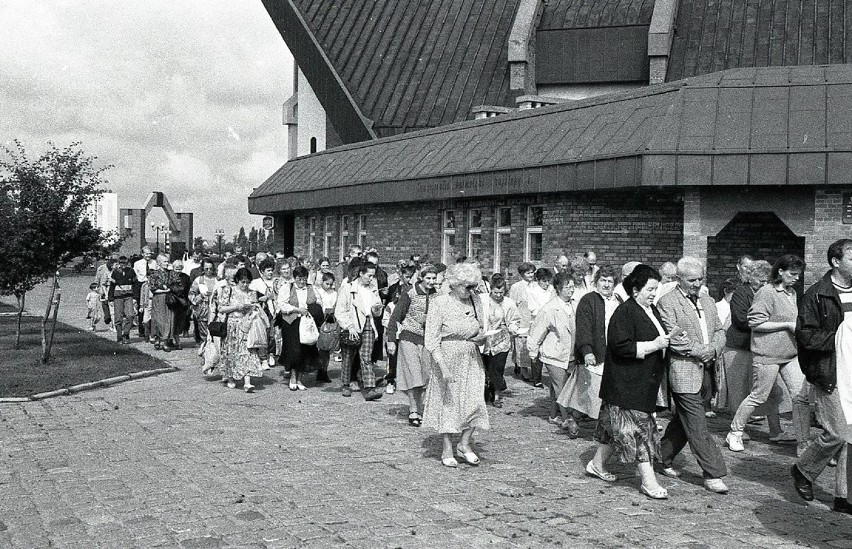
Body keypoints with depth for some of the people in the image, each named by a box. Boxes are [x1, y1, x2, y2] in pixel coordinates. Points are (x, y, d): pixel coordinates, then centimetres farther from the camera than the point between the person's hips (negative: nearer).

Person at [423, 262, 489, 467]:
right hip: (447, 359, -4)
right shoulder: (440, 303, -11)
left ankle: (465, 444, 15)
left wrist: (482, 338, -6)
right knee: (448, 403, 4)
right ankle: (447, 451, 17)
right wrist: (443, 367, -22)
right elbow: (431, 340, -13)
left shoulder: (475, 301, 5)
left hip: (471, 360, 4)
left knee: (475, 402, -4)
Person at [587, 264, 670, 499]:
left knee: (615, 425, 17)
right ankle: (648, 481, -2)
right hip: (627, 383, -9)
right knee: (639, 428, -7)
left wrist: (667, 342, 9)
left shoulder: (652, 310, 13)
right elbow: (621, 346, -24)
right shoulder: (625, 312, -17)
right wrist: (653, 345, -22)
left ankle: (598, 464, 30)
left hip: (645, 383, 9)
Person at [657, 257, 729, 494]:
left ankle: (664, 459, 30)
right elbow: (673, 338, -14)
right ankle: (713, 474, -3)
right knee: (697, 427, -6)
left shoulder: (708, 301, 17)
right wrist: (700, 352, -13)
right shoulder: (668, 303, -7)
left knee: (683, 420, 16)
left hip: (705, 371, 7)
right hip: (683, 371, -7)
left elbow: (719, 331, 16)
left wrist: (713, 350, -4)